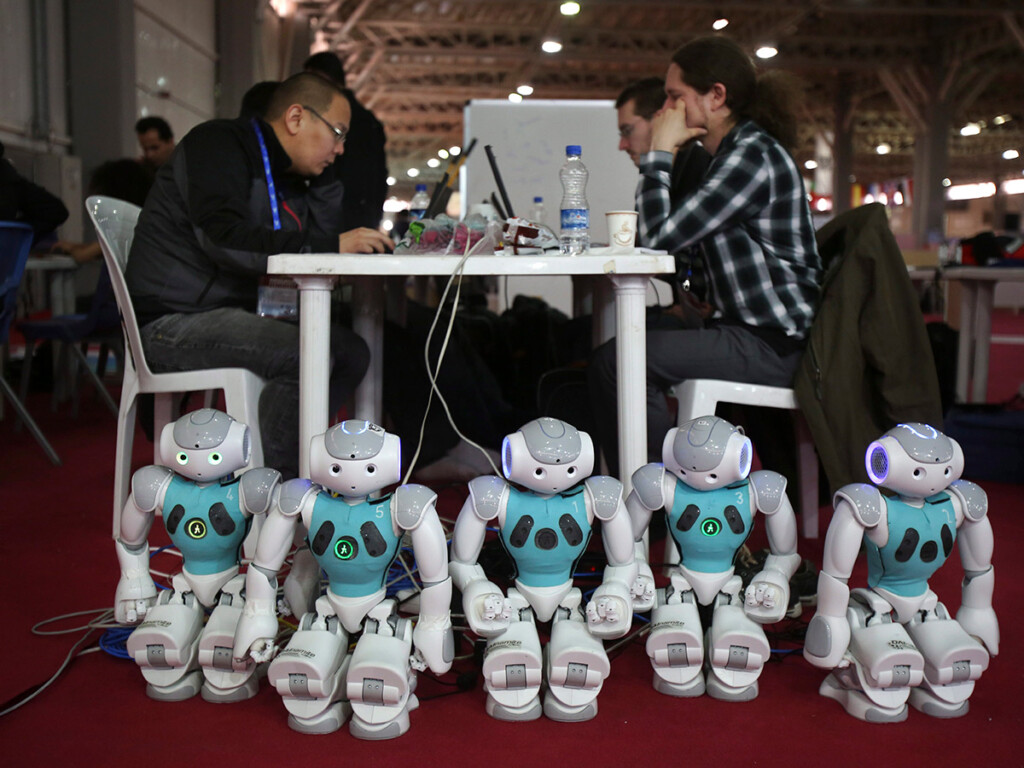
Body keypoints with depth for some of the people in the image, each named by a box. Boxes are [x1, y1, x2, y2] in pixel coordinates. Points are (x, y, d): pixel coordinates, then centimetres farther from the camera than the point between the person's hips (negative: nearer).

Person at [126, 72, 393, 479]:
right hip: (174, 319, -9)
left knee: (351, 351, -1)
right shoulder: (219, 144, -9)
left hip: (228, 314, 9)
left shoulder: (288, 180, 17)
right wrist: (331, 244, -25)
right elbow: (224, 238, -24)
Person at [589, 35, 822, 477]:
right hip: (750, 330, 11)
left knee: (617, 361, -21)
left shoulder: (753, 154, -14)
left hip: (773, 343, -11)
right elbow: (674, 237, 17)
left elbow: (659, 235, -19)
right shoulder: (732, 154, 17)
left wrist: (659, 152, -9)